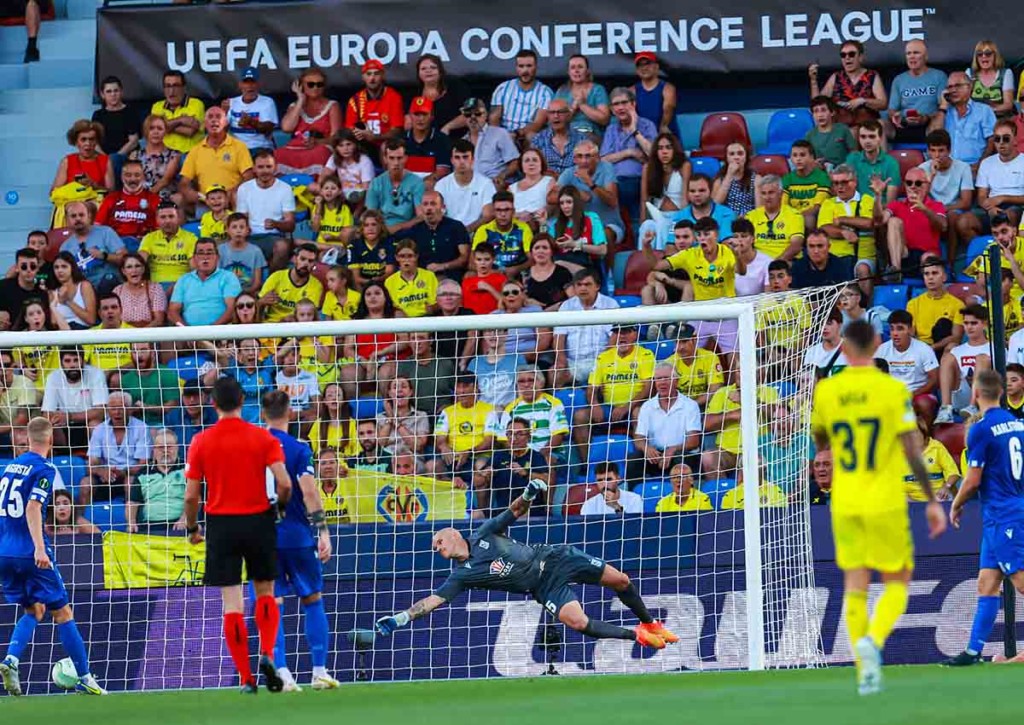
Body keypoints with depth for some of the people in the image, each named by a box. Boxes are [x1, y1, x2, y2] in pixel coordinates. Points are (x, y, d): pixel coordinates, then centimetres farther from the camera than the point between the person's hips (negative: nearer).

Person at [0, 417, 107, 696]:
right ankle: (84, 678, 7)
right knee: (62, 613, 5)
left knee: (33, 611, 19)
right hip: (30, 555, -7)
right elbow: (32, 508, -21)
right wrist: (39, 548, -29)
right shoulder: (44, 470, -8)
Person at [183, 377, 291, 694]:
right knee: (265, 593, 17)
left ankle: (246, 679, -1)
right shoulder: (262, 438, -4)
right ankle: (267, 654, -6)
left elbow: (191, 495, -2)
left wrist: (192, 528, 13)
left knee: (232, 605, 2)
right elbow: (285, 483, -11)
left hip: (221, 524, 0)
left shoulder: (201, 442, -3)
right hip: (258, 522, 0)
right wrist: (280, 505, 10)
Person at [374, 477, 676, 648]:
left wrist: (527, 496, -24)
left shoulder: (483, 535, -2)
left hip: (555, 559, 1)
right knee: (578, 622, -27)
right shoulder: (462, 576, -6)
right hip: (545, 587, -1)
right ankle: (637, 636, -7)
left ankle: (650, 624, 20)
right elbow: (433, 600, -13)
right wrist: (401, 618, -25)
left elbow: (514, 512, -2)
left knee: (620, 581, -4)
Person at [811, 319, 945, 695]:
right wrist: (932, 501, -5)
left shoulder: (826, 391, 0)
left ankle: (865, 670, 1)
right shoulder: (893, 390, -9)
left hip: (844, 505, 3)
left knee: (855, 585, 7)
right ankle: (873, 640, -18)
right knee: (897, 582, 8)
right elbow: (912, 451, -11)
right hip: (885, 502, -3)